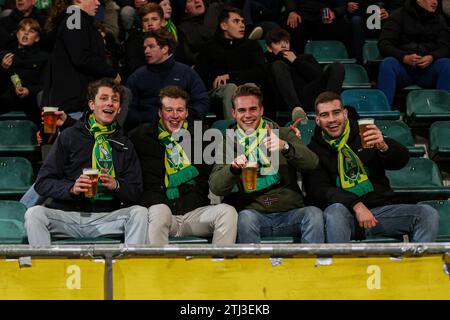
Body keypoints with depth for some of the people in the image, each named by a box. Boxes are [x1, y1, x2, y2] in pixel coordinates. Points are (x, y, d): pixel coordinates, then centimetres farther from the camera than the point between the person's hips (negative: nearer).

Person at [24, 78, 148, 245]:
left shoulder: (124, 145, 15)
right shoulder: (70, 136, 8)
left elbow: (135, 192, 10)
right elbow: (43, 183, 4)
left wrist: (116, 185, -11)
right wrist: (71, 188, -15)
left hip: (106, 217, 1)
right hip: (68, 214, -1)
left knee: (140, 212, -25)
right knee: (34, 213, -28)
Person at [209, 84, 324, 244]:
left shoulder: (283, 134, 12)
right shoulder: (228, 143, 12)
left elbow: (312, 163, -5)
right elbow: (215, 187, -2)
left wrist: (285, 147, -24)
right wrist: (233, 169, -24)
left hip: (289, 214, 0)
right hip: (253, 211, 0)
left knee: (314, 214, -29)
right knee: (245, 217, -33)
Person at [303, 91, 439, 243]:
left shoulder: (363, 135, 12)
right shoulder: (315, 150, 8)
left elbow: (401, 161, 2)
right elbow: (318, 189, -5)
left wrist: (383, 146, -22)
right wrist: (356, 205, -21)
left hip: (382, 208, 2)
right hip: (346, 212, -2)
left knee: (428, 213, -19)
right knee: (335, 211, -37)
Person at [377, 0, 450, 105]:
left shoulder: (439, 20, 13)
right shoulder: (399, 15, 4)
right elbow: (383, 44, -5)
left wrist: (432, 57, -21)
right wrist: (404, 57, -23)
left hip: (427, 70, 2)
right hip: (403, 68, -2)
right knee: (387, 63, -32)